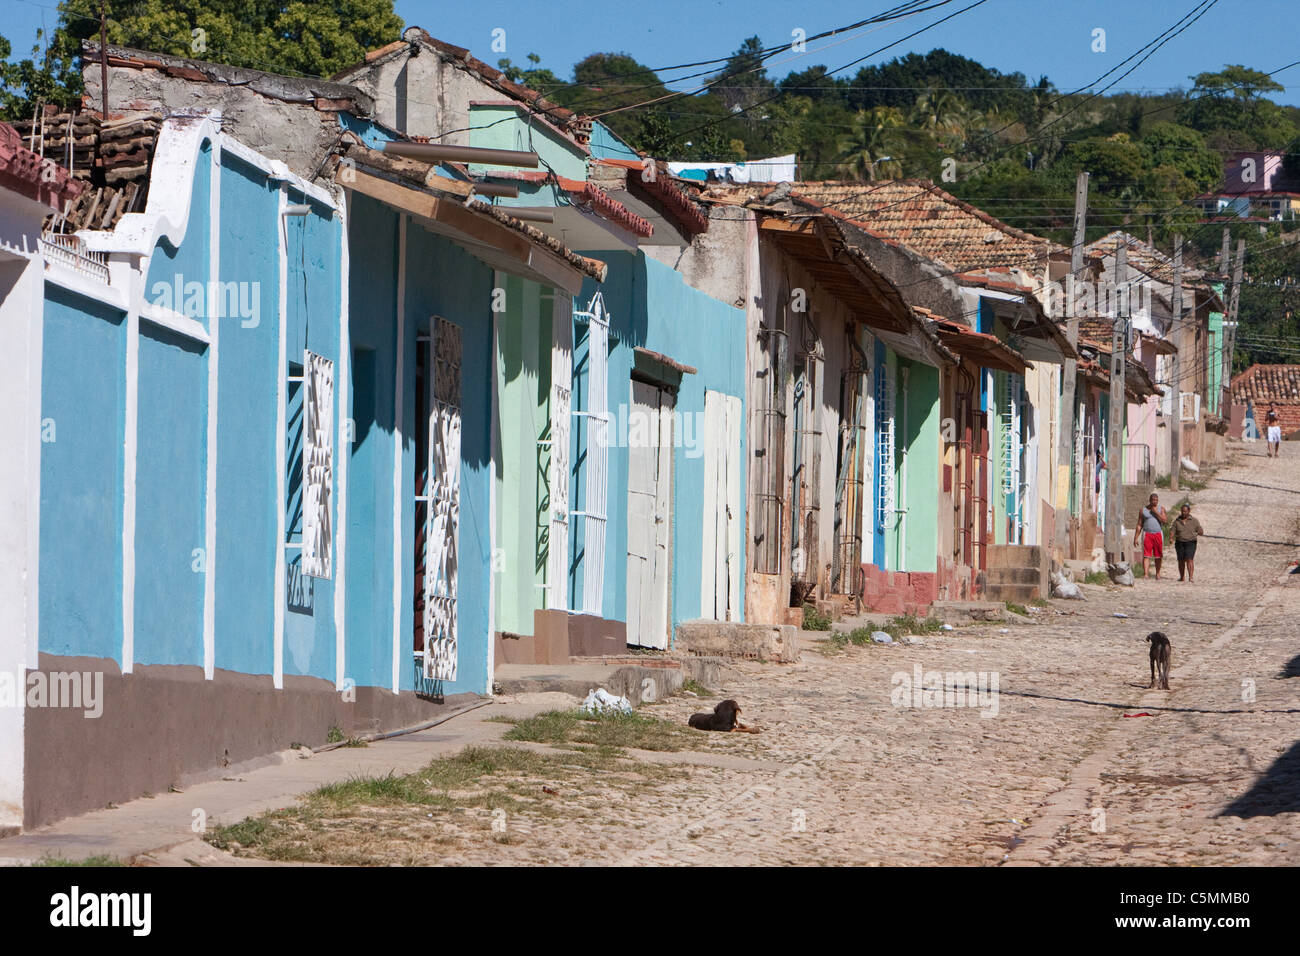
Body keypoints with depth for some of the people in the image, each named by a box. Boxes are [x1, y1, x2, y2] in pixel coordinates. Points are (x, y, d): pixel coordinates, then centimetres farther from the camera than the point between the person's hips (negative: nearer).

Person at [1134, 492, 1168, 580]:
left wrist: (1156, 512, -12)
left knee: (1158, 556, 7)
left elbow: (1165, 520, -8)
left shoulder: (1161, 509, 6)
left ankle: (1157, 573, 22)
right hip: (1147, 534, -1)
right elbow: (1139, 525, 8)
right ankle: (1146, 574, -20)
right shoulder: (1143, 510, 6)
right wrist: (1136, 538, 3)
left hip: (1158, 534, 1)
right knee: (1146, 555, -11)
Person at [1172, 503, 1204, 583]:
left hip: (1190, 543, -3)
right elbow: (1173, 532, 0)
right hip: (1179, 543, 3)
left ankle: (1191, 577, -23)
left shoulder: (1194, 521, 0)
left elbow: (1201, 531, 1)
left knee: (1189, 559, -16)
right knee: (1181, 561, 7)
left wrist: (1200, 532, -23)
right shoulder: (1177, 521, 4)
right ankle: (1181, 577, 22)